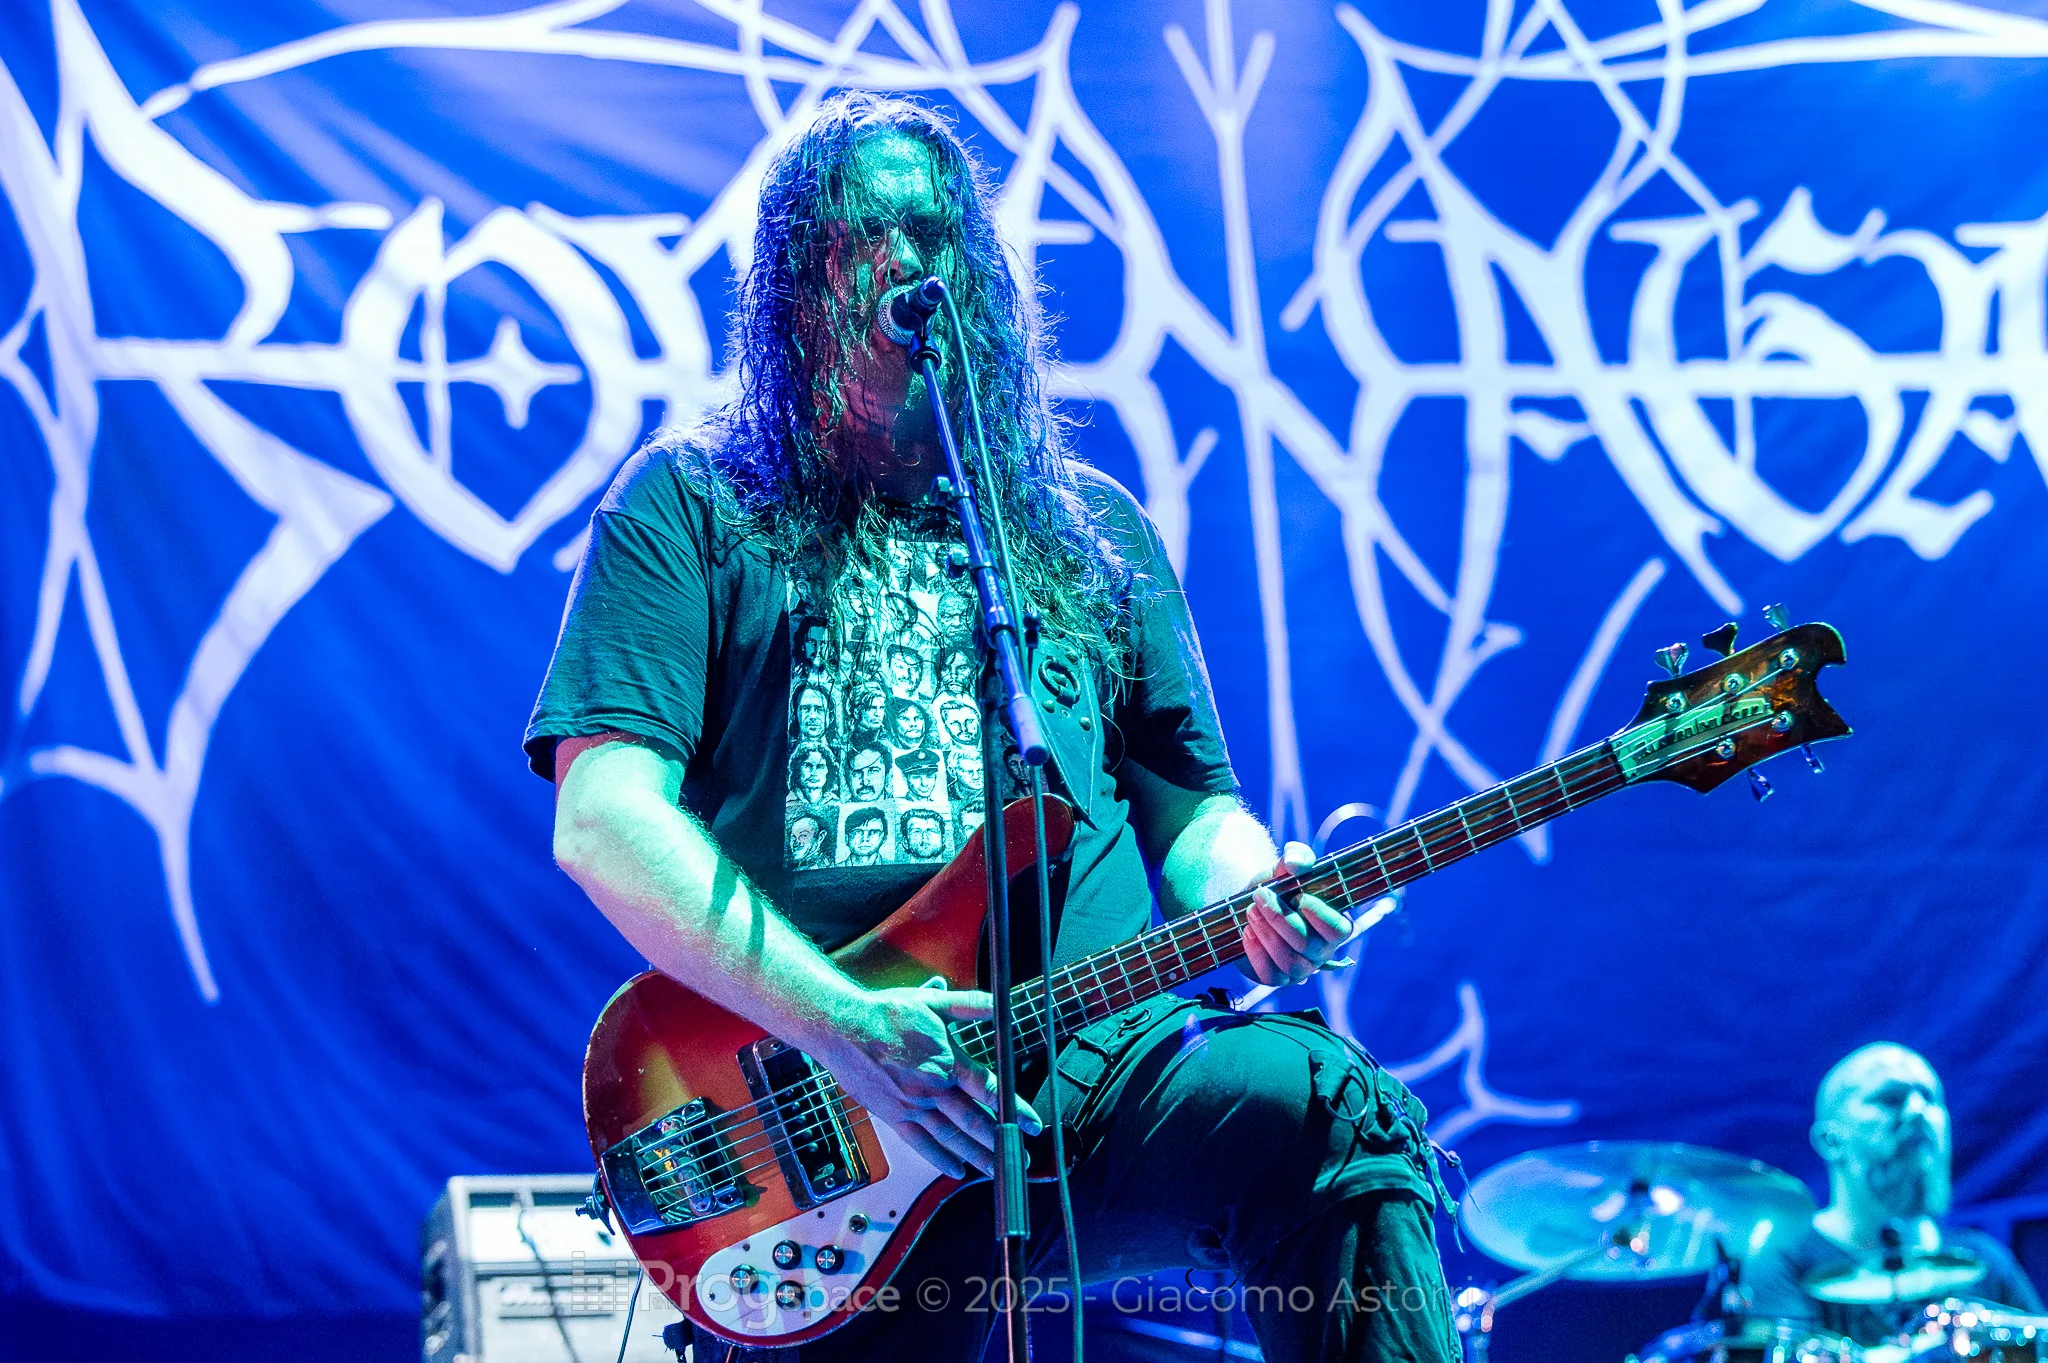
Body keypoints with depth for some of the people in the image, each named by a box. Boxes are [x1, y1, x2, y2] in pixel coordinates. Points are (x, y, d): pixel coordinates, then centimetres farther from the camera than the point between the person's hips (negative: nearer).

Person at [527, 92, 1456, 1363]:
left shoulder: (1092, 529, 20)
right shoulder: (693, 507, 8)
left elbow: (1192, 804, 22)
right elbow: (603, 818, -5)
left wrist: (1253, 896, -3)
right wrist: (842, 1023, -16)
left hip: (1099, 1066, 2)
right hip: (811, 1111, -2)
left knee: (1333, 1109, -26)